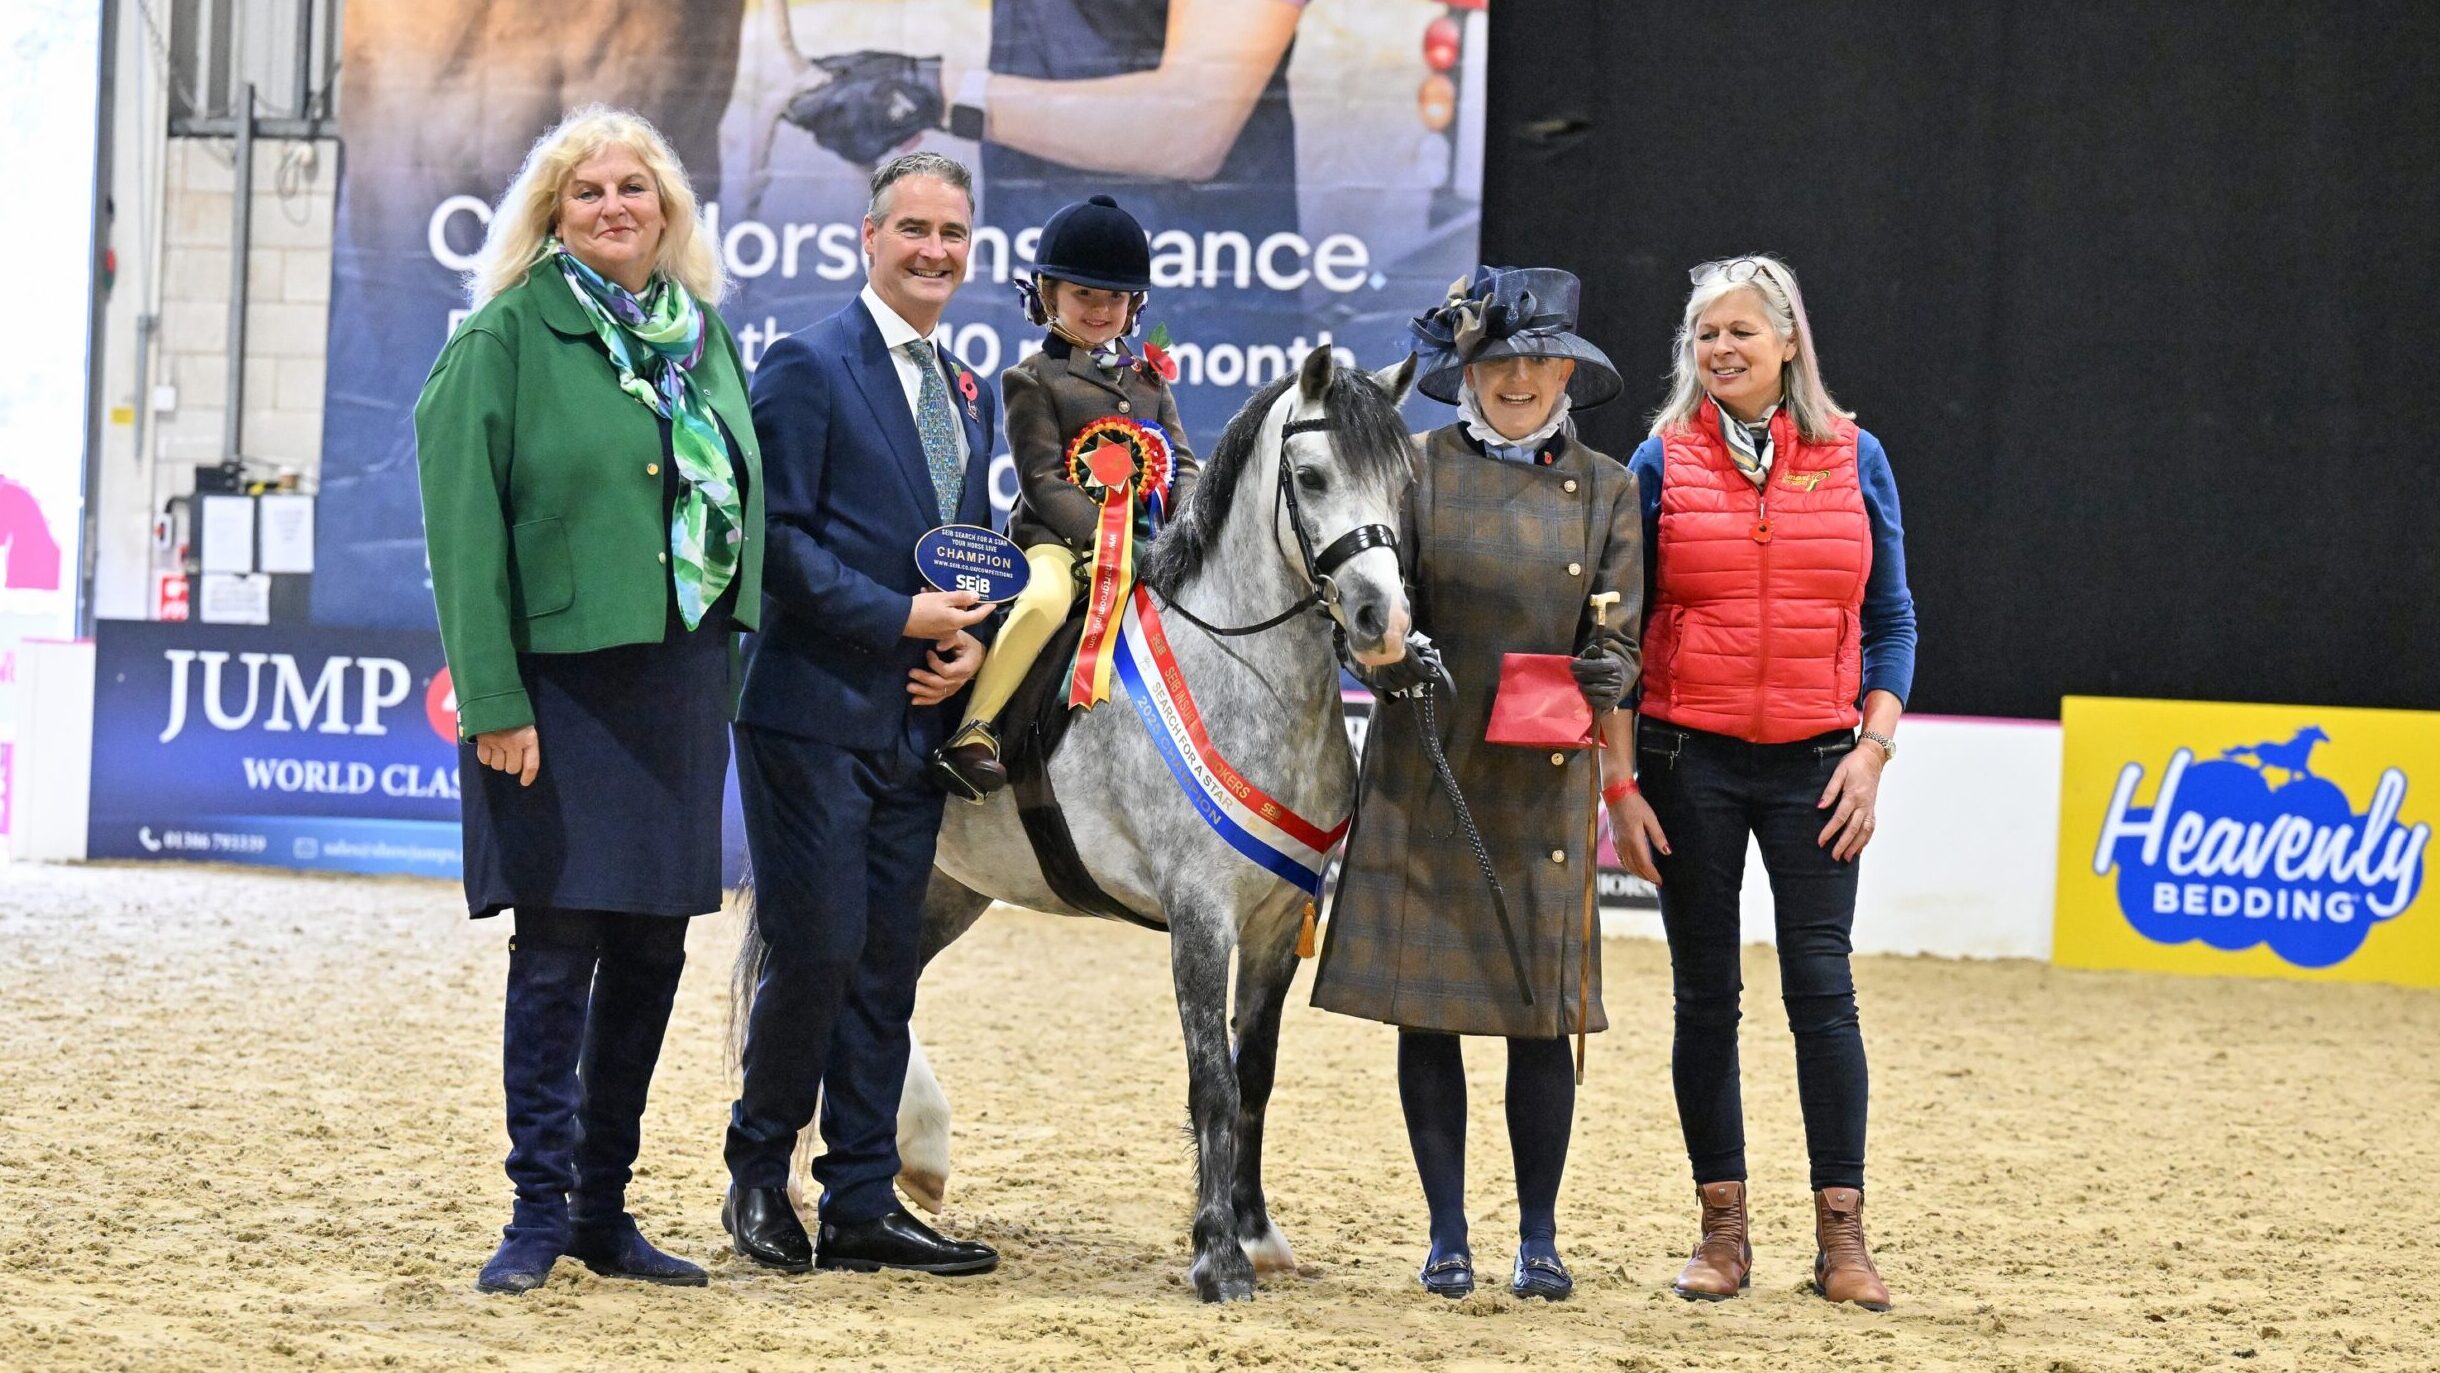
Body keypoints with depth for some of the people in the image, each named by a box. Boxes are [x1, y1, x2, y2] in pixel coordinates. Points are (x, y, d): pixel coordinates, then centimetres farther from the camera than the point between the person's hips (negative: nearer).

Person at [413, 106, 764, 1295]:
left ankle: (604, 1208, 17)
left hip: (680, 682, 6)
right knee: (559, 946, -4)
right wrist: (493, 701, -17)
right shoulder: (507, 337, -6)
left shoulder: (704, 336, 12)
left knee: (652, 950, 8)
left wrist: (731, 666, 9)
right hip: (558, 681, -6)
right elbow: (464, 527, -10)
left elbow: (741, 496, 18)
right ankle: (541, 1210, 3)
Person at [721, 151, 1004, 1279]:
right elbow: (777, 539, -14)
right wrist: (899, 618, -17)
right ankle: (758, 1172, 11)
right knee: (817, 951, -8)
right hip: (816, 709, -7)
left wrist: (967, 641, 0)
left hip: (916, 720, 7)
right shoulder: (808, 367, -7)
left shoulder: (970, 396, 16)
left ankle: (860, 1206, 12)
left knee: (885, 966, 8)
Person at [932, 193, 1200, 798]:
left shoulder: (1149, 381, 22)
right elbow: (1045, 479, -5)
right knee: (1044, 599, -37)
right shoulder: (1033, 380, 5)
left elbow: (1184, 465, 16)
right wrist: (1106, 536, -18)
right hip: (1061, 540, -6)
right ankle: (972, 734, -35)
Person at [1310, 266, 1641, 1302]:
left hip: (1544, 783, 1)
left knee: (1541, 1017, 1)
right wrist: (1393, 661, -22)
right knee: (1425, 1012, 2)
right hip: (1424, 779, 0)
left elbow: (1619, 635, 3)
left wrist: (1600, 677, -20)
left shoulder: (1606, 489, 6)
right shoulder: (1419, 470, 2)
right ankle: (1447, 1236, 13)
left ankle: (1538, 1237, 12)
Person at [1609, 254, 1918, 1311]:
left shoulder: (1854, 458, 4)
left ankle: (1841, 1235, 1)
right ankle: (1722, 1232, 13)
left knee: (1820, 986, -5)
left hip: (1813, 763, 0)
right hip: (1689, 759, 0)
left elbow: (1891, 622, 7)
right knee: (1705, 996, 5)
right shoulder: (1663, 462, 1)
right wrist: (1619, 784, -2)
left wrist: (1873, 750, -4)